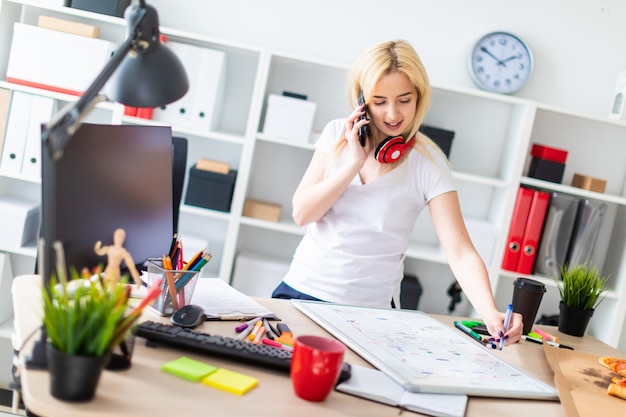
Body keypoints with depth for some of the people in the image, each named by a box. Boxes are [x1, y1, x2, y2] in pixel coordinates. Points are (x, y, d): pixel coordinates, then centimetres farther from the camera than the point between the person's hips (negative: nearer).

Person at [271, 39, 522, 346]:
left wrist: (490, 313, -33)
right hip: (301, 288, 3)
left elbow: (460, 252, -16)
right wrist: (354, 163, -17)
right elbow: (302, 214, -7)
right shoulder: (338, 134, -1)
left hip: (369, 309, -2)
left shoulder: (428, 163, -10)